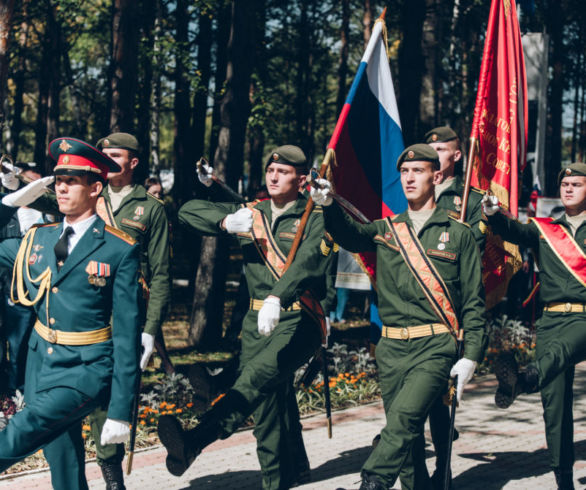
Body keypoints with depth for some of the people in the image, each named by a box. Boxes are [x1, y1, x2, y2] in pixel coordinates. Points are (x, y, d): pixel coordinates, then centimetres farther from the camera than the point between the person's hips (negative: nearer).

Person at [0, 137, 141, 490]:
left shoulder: (119, 250, -10)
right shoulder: (37, 239, 6)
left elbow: (126, 332, -11)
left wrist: (120, 411, -14)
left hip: (87, 369, -6)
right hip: (41, 364, 6)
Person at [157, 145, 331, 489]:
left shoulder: (315, 218, -2)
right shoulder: (251, 214, 14)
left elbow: (308, 262, -22)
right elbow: (189, 211, 13)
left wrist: (277, 298, -38)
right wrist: (225, 221, -8)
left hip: (298, 321, -6)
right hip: (257, 320, 7)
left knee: (259, 375, -30)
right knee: (268, 399, 9)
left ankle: (194, 442, -49)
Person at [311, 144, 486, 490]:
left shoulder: (458, 234, 5)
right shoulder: (385, 231, 13)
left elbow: (474, 301, 4)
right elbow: (350, 234, -8)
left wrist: (471, 355, -4)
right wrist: (329, 205, -28)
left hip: (435, 347, -4)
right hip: (391, 348, 4)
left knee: (404, 416, -23)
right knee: (407, 434, 9)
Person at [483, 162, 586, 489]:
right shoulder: (545, 229, 17)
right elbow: (515, 232, -2)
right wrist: (495, 213, -21)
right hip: (552, 319, 3)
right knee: (554, 402, -2)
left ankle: (522, 381, -65)